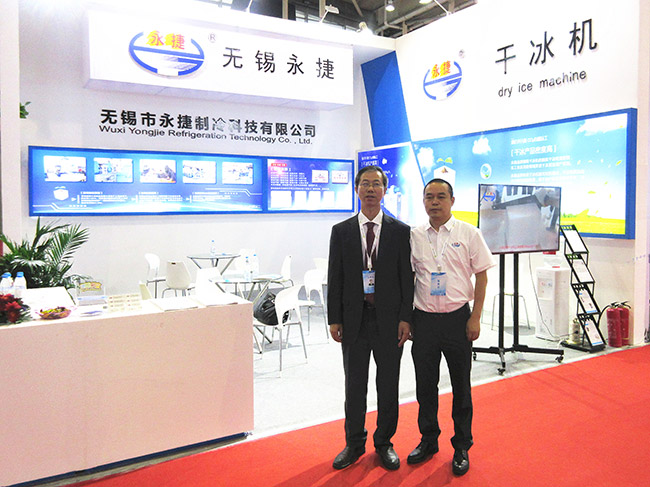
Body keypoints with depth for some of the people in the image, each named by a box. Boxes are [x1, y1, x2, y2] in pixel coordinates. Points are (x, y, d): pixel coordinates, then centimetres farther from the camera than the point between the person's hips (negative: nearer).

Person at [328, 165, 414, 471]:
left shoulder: (400, 231, 2)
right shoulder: (341, 231, 4)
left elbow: (407, 277, 0)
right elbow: (335, 278, 3)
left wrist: (405, 318, -6)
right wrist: (334, 319, -1)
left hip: (389, 319, 0)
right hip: (353, 319, 1)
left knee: (388, 385, 11)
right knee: (354, 386, 11)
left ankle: (384, 443, 29)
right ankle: (354, 444, 29)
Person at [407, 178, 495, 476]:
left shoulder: (469, 234, -2)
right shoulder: (414, 236, 4)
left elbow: (481, 276, -1)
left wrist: (475, 318, -6)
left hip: (457, 319, -2)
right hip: (424, 318, 2)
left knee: (461, 385, 9)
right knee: (425, 384, 11)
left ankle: (462, 446, 25)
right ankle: (428, 440, 30)